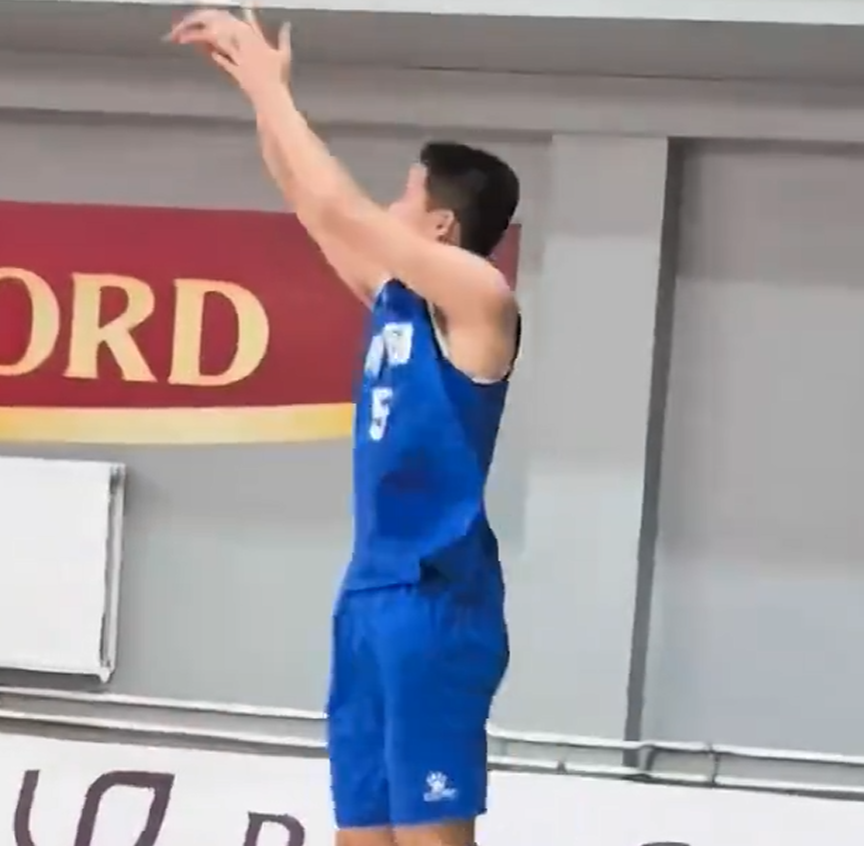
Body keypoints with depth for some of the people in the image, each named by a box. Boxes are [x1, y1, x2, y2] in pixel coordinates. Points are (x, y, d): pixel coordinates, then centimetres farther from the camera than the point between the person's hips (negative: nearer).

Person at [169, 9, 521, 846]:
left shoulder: (478, 298, -9)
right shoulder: (394, 297, 15)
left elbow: (338, 208, -13)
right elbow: (313, 208, 23)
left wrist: (269, 85, -4)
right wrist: (257, 83, 18)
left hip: (436, 597, -9)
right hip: (373, 591, 9)